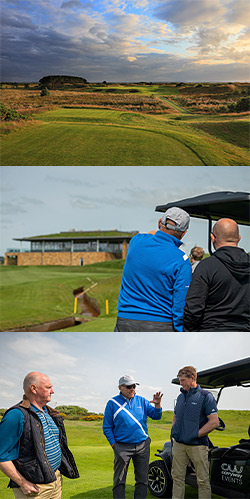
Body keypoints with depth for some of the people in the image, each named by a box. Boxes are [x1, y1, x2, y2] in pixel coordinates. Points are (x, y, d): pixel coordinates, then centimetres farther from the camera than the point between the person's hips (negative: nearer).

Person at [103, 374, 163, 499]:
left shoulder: (141, 401, 6)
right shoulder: (113, 403, -2)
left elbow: (156, 415, 1)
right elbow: (107, 427, 1)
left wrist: (157, 404, -19)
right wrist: (114, 445, -6)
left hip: (142, 446, 3)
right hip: (122, 447, -3)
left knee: (142, 479, 9)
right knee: (119, 480, 3)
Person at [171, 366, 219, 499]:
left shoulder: (205, 396, -7)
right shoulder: (181, 397, 13)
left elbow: (214, 422, -13)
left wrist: (195, 435, -14)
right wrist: (174, 430, 8)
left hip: (197, 445, -6)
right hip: (179, 443, 6)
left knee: (203, 480, 1)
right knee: (177, 477, 10)